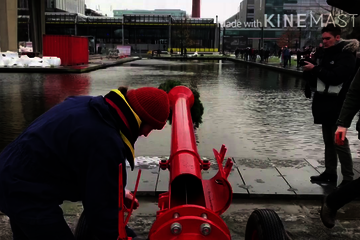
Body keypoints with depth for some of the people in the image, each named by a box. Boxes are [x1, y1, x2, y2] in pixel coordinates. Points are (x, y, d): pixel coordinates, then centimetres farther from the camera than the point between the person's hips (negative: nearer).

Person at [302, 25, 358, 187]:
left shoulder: (346, 55, -10)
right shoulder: (328, 54, 16)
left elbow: (335, 77, -23)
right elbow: (318, 78, 17)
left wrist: (315, 69, -14)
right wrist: (309, 72, -4)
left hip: (337, 106, -9)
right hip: (325, 104, 9)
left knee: (340, 142, -7)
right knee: (328, 141, 14)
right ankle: (330, 173, 23)